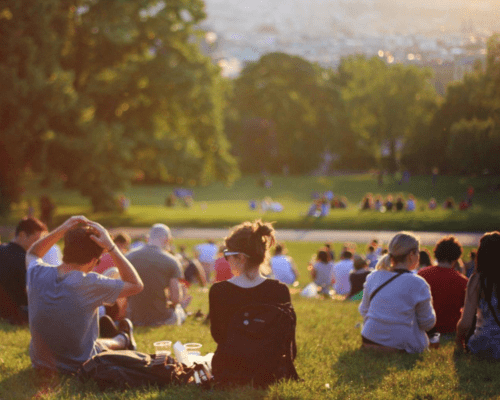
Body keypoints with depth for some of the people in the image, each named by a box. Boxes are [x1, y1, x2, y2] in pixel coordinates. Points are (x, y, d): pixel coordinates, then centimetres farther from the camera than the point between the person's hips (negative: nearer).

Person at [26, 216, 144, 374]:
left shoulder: (37, 274, -15)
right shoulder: (89, 284, -28)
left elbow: (32, 254, 11)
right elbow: (136, 285, -14)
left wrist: (61, 230, -3)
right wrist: (110, 247, -17)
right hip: (78, 366, -5)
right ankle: (122, 340, 60)